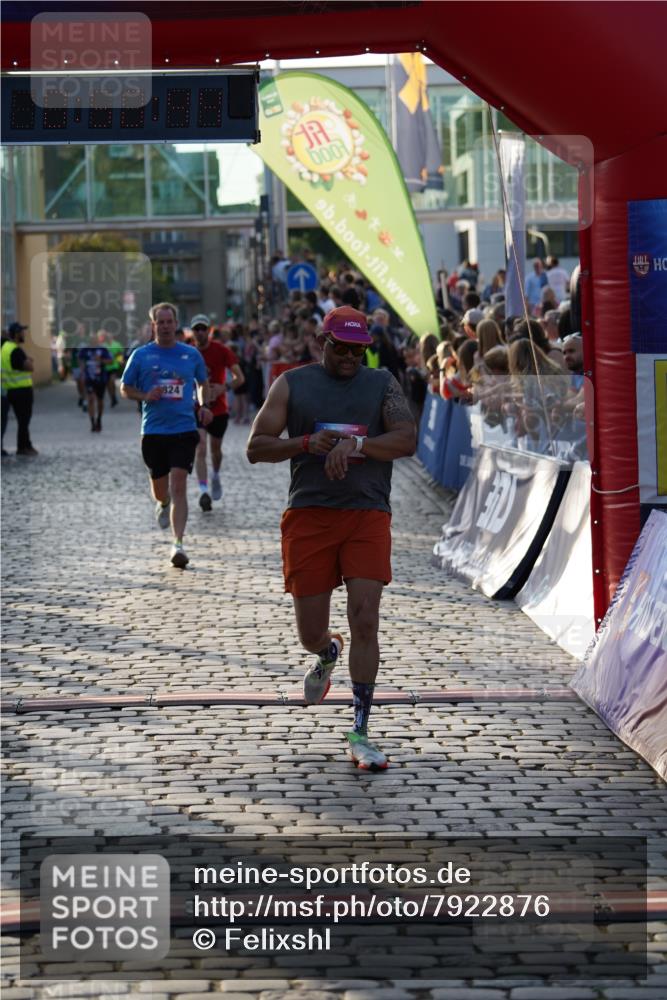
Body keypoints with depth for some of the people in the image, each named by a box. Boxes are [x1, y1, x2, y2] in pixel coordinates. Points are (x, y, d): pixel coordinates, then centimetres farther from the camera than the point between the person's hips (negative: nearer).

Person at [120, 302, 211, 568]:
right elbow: (125, 388, 9)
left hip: (184, 429, -1)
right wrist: (146, 396, -10)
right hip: (153, 431, 1)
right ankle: (163, 504, 49)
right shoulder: (141, 355, 3)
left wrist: (204, 406, 3)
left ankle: (178, 544, -15)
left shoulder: (191, 354, 6)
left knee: (178, 486, -13)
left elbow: (203, 383, 21)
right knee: (159, 486, 10)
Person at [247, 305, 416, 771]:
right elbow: (256, 447, 4)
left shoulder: (382, 384, 9)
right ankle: (329, 654, 43)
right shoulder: (292, 384, 8)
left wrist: (356, 443, -20)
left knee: (365, 622, -11)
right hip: (309, 516, 1)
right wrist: (307, 443, -13)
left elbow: (407, 439, -5)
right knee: (310, 633, 3)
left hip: (367, 516, -1)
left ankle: (360, 734, -4)